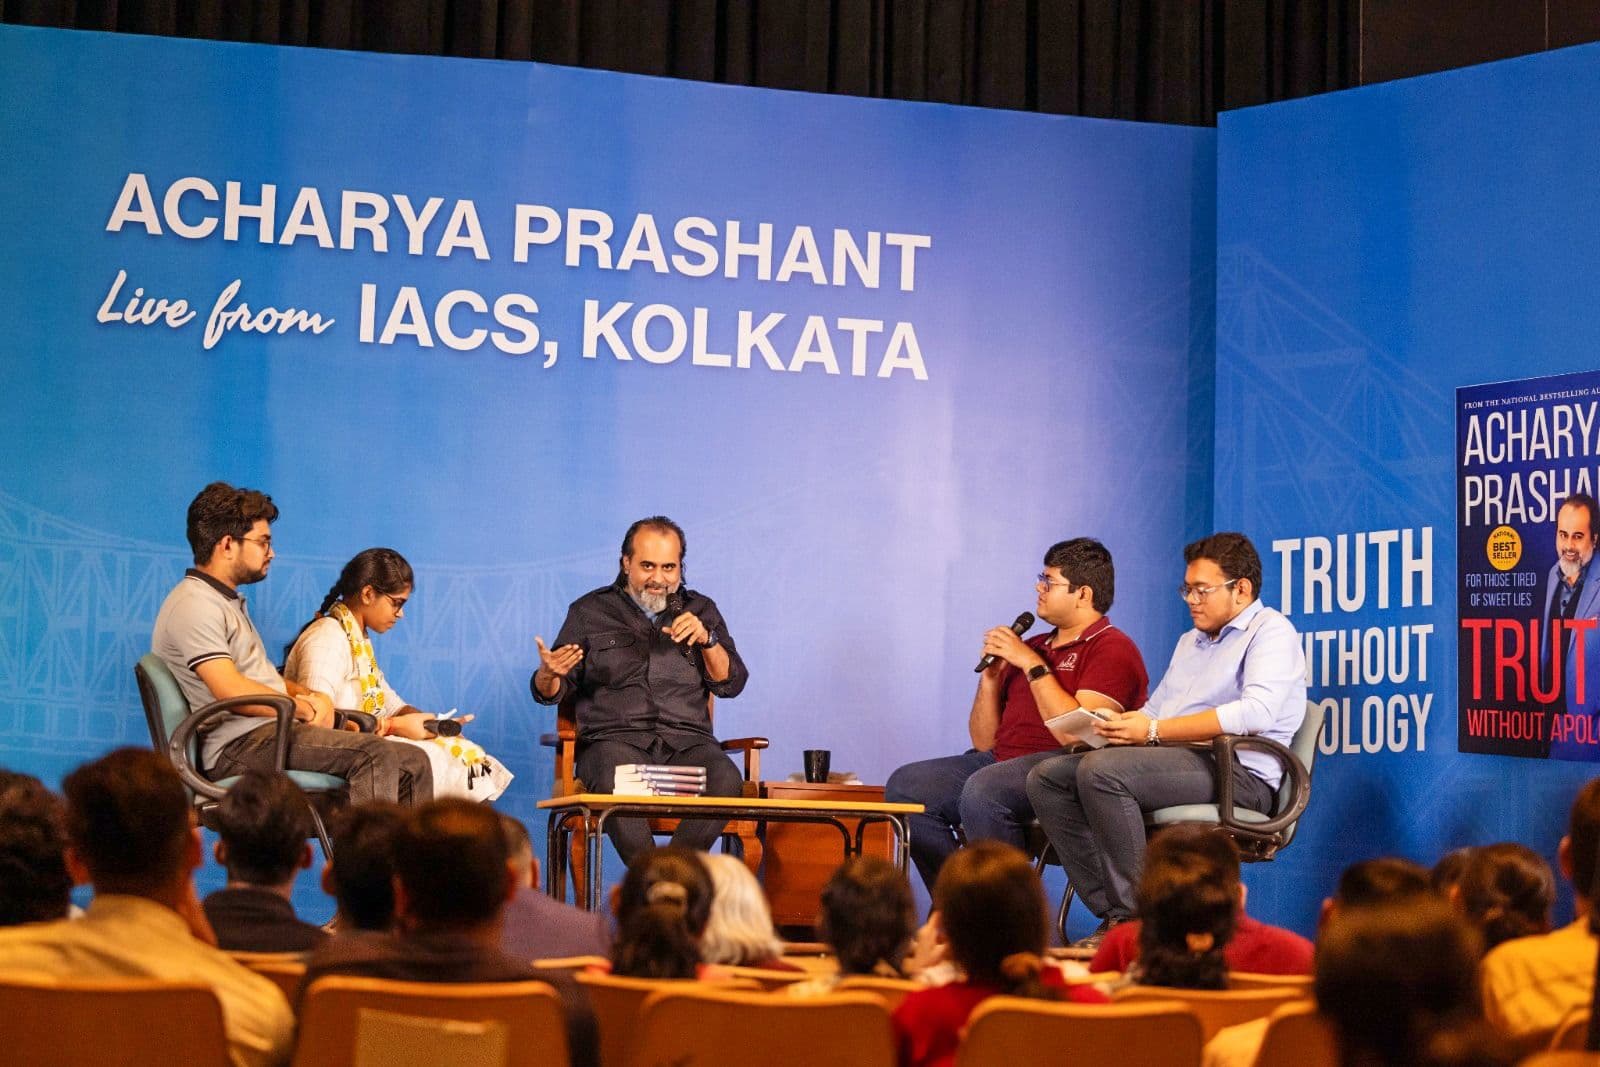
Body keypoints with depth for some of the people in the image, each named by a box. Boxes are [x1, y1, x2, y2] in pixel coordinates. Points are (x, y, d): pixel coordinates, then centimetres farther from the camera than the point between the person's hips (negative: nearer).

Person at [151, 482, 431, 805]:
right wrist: (304, 708, -8)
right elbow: (232, 691, -20)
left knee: (411, 763, -4)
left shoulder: (227, 601, 25)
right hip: (238, 745, -10)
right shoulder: (194, 605, -9)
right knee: (374, 754, -28)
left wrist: (311, 696, 4)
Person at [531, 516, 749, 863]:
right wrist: (549, 673, -12)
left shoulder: (701, 610, 19)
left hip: (687, 742, 2)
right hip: (615, 739, -2)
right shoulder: (590, 611, 15)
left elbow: (732, 684, 12)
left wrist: (707, 639, -5)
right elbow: (551, 693, 12)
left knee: (726, 780, -33)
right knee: (616, 781, -38)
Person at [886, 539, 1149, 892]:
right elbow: (984, 742, 21)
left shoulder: (1111, 649, -2)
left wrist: (1032, 664, -11)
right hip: (1000, 761, 9)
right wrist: (991, 675, 6)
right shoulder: (1033, 646, 23)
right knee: (905, 785, -10)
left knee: (983, 789, -36)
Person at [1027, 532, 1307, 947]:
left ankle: (1134, 917, -25)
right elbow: (1155, 710, 26)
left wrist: (1154, 730, -21)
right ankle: (1110, 911, -14)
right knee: (1048, 777, -7)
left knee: (1101, 770, -31)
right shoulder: (1190, 642, 28)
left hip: (1238, 771, -9)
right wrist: (1123, 726, -1)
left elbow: (1257, 711, -19)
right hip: (1180, 762, 9)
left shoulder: (1270, 631, -2)